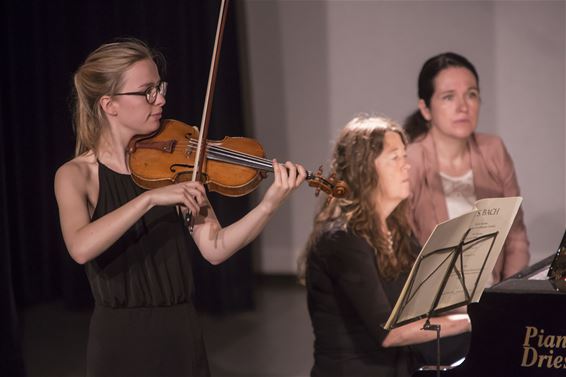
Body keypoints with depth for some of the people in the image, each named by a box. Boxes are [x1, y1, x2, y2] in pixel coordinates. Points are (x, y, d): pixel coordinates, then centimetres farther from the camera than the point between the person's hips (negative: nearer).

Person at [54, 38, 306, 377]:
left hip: (182, 336, 3)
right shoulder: (77, 175, -8)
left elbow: (215, 249, -8)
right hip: (121, 342, -3)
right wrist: (151, 198, -33)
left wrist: (270, 203, -20)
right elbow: (81, 247, -28)